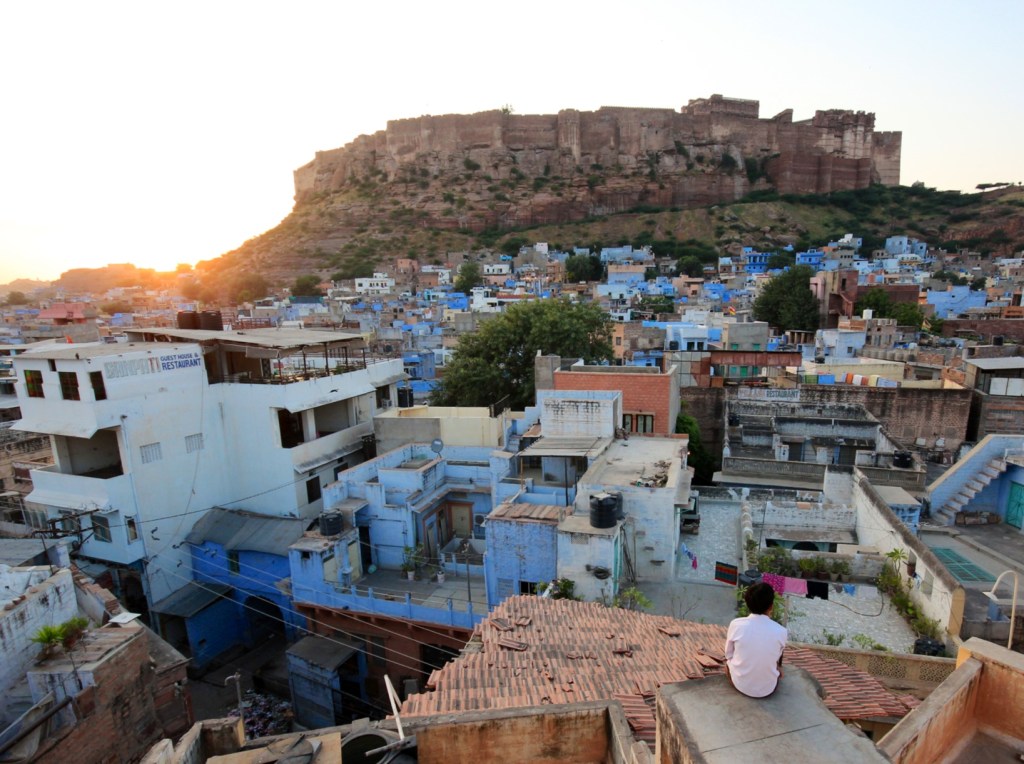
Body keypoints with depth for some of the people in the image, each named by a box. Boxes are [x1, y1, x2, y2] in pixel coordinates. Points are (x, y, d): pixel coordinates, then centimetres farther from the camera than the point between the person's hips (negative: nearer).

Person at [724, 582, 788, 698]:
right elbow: (777, 659, 3)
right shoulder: (781, 631, -17)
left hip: (739, 684, -1)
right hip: (767, 690, 1)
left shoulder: (736, 624, -17)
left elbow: (729, 655, -1)